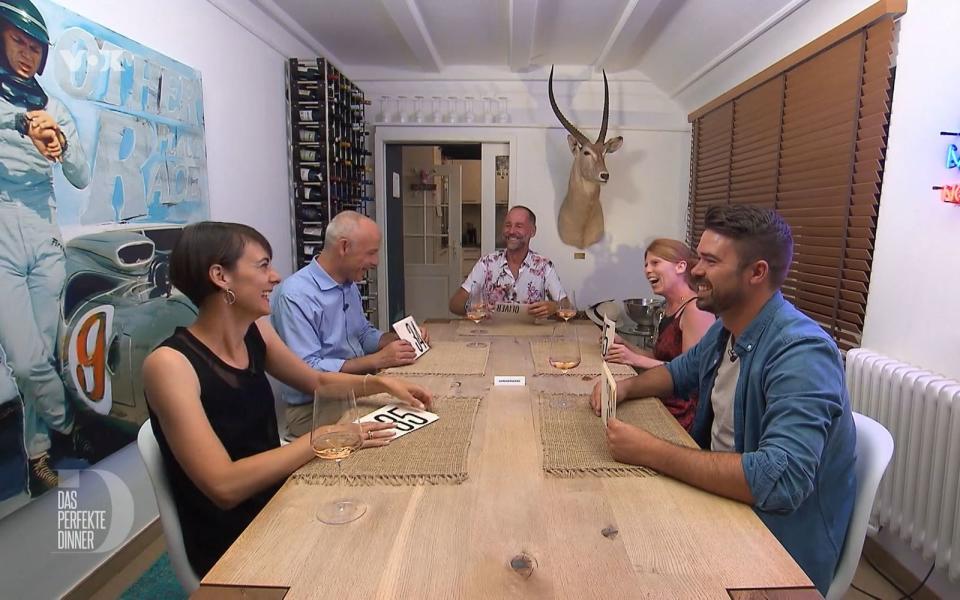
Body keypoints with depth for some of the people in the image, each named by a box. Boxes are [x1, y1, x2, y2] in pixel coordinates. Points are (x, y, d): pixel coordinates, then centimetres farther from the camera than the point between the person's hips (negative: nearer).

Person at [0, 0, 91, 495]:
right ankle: (67, 429, 17)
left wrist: (62, 146, -11)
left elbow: (82, 179, 8)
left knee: (42, 356, 7)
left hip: (44, 243, 3)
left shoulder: (53, 109, 13)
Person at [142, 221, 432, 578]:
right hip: (229, 545, -6)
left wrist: (383, 383, 0)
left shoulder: (256, 332, -2)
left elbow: (318, 381, 14)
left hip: (277, 503, 6)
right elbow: (224, 486, -28)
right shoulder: (170, 363, -23)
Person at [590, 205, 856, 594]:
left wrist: (651, 452, -32)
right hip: (721, 493, 7)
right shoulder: (726, 327, 0)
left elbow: (780, 480, -37)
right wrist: (626, 387, -2)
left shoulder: (801, 353, -27)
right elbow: (681, 371, 18)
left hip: (780, 545, -7)